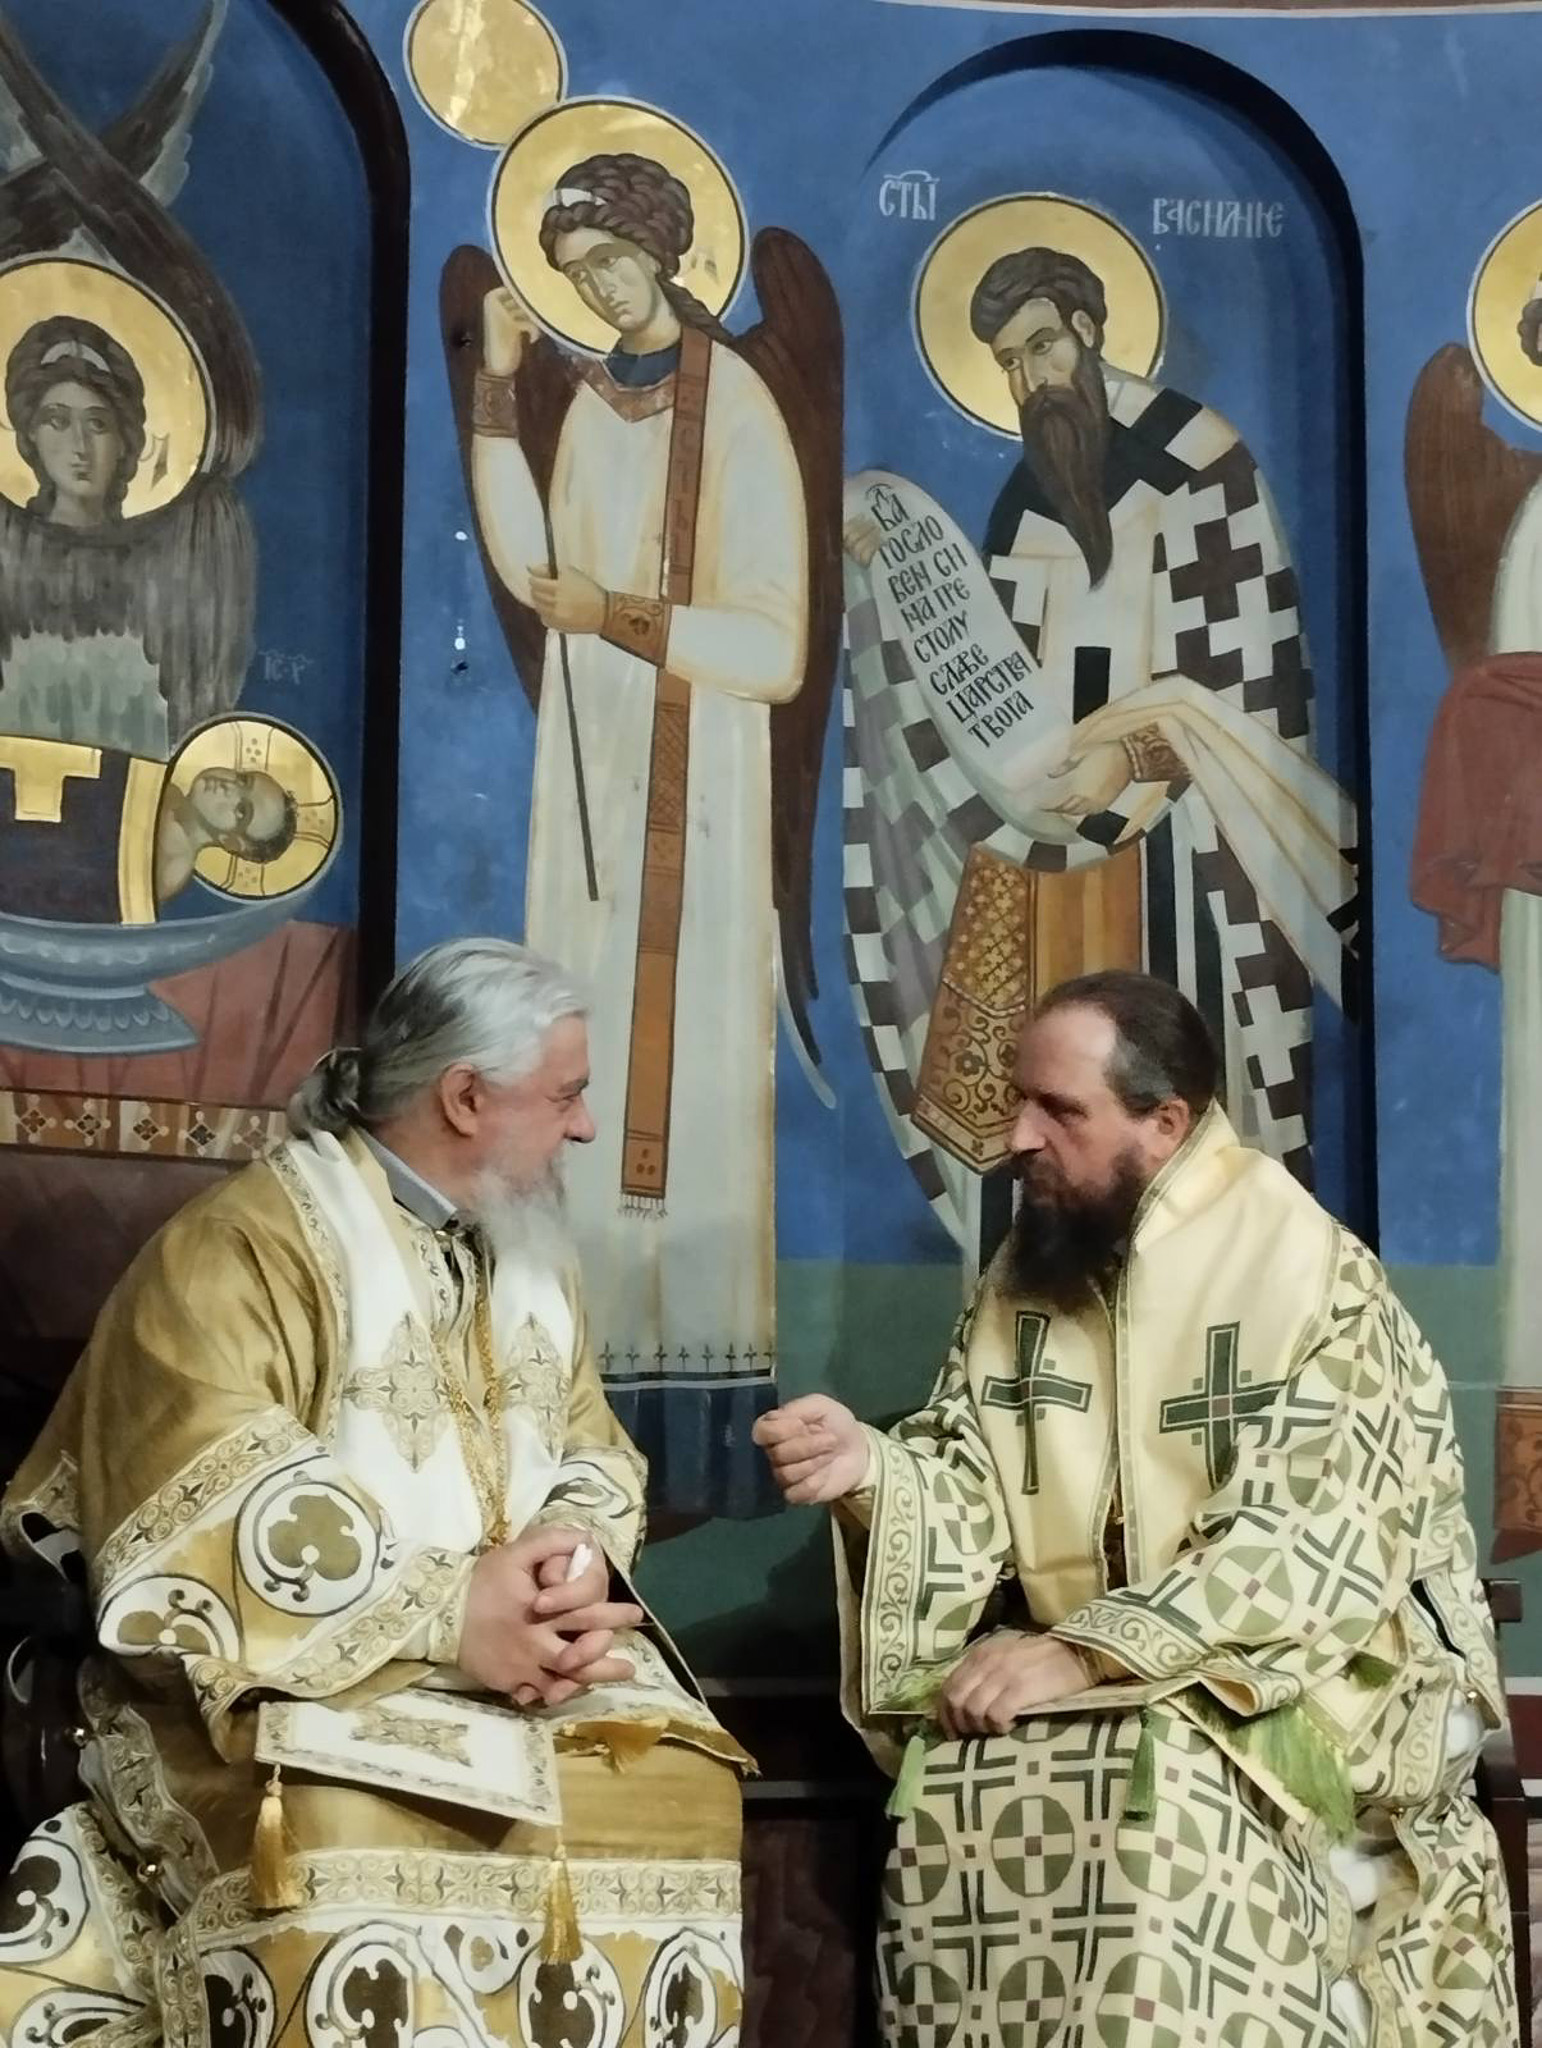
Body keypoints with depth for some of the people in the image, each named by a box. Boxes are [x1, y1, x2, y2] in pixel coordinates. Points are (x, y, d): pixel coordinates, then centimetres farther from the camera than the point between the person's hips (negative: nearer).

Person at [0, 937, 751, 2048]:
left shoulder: (534, 1262, 18)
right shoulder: (245, 1243, -7)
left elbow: (594, 1457, 14)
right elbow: (209, 1509, -17)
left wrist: (577, 1569, -11)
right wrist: (446, 1616, -23)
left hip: (528, 1646, 6)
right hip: (301, 1678, -6)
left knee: (684, 1795, -22)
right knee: (358, 1858, -36)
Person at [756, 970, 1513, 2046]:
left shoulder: (1315, 1280, -13)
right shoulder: (1027, 1276, 8)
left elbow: (1303, 1555, -21)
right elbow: (975, 1490, 5)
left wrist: (1088, 1651, -27)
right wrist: (872, 1468, -17)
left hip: (1311, 1668, -5)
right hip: (1079, 1667, 5)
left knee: (1164, 1781, -34)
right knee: (952, 1770, -24)